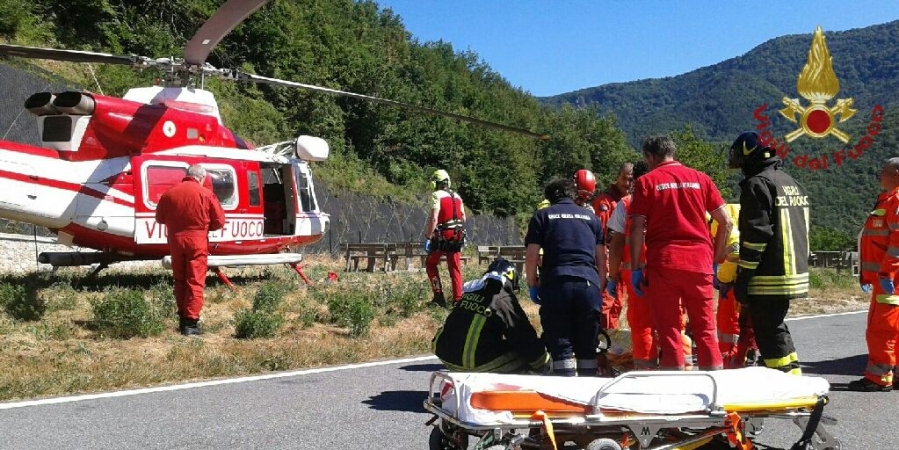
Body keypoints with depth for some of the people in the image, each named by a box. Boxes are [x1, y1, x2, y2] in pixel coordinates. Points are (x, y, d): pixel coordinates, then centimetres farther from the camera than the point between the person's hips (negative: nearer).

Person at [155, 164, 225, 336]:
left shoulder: (169, 193, 3)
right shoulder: (206, 194, -7)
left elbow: (160, 218, 12)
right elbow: (219, 221, -5)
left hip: (175, 240, 4)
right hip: (197, 241, -4)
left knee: (180, 280, 16)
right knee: (195, 281, 0)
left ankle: (182, 319, 21)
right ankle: (191, 322, -3)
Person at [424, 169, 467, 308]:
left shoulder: (437, 195, -8)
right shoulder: (457, 196, 13)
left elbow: (433, 219, -17)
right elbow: (463, 217, 15)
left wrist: (428, 237, -13)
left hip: (442, 236, -6)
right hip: (457, 236, 6)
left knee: (430, 264, 10)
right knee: (455, 268, 10)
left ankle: (439, 295, 1)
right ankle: (458, 298, 8)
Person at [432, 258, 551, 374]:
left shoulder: (468, 293, 12)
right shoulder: (505, 300, -5)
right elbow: (525, 337, -3)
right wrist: (544, 365, 10)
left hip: (448, 358, 6)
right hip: (480, 363, -5)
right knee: (524, 357, 9)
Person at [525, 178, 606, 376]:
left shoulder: (542, 216, 13)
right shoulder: (591, 217, 20)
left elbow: (531, 257, 5)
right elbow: (601, 259, 17)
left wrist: (533, 285, 16)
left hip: (556, 284, -2)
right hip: (589, 283, 2)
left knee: (561, 346, 1)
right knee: (587, 347, 11)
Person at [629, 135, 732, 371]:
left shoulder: (647, 181, 3)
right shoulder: (700, 178, 12)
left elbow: (637, 229, -4)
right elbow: (726, 223, 8)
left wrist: (636, 267, -1)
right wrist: (716, 258, 14)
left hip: (662, 263, -2)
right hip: (699, 262, 3)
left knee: (669, 330, 4)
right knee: (706, 329, 10)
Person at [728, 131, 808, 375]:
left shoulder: (757, 184, -12)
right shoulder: (792, 183, 18)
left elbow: (756, 235, -19)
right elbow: (801, 230, 21)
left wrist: (742, 278, -16)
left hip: (769, 279, -9)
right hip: (794, 274, 9)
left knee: (768, 333, -3)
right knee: (776, 326, 19)